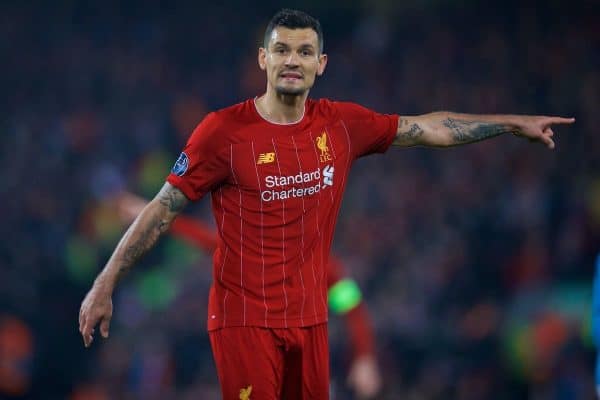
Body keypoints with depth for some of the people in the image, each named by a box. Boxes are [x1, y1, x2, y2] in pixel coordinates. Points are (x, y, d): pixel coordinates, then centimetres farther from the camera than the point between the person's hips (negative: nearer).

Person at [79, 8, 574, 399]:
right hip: (245, 320, -5)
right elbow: (162, 209, -7)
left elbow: (431, 128, 15)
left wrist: (516, 123, 18)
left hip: (310, 318, 5)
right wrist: (105, 284, -10)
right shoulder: (223, 131, -11)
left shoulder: (342, 125, 3)